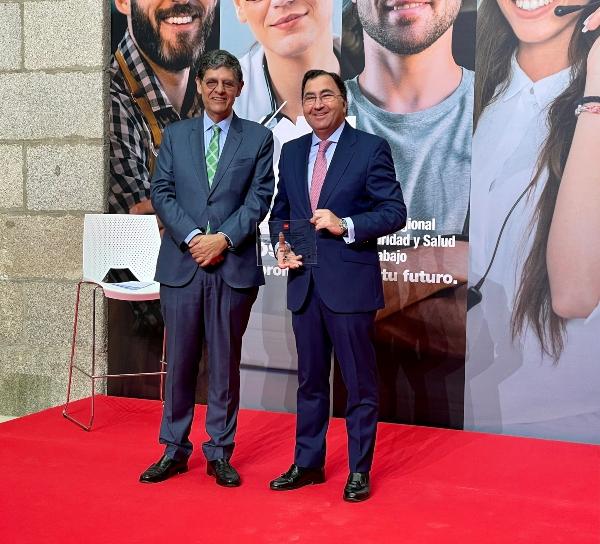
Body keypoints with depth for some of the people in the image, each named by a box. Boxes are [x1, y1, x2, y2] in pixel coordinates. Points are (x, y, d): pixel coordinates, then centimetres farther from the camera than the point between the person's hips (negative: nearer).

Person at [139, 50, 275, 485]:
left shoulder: (259, 138, 7)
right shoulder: (175, 135, 12)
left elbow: (259, 198, -2)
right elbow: (162, 192, 4)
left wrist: (224, 238, -13)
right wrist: (192, 236, -11)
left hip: (234, 266, -1)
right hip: (181, 264, 2)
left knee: (226, 362, 5)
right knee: (180, 360, 7)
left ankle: (220, 453, 16)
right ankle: (174, 450, 19)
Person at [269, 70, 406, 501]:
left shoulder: (371, 148, -4)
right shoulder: (291, 152, 12)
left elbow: (395, 212, -8)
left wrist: (345, 226, -20)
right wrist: (282, 245, -1)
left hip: (350, 283, -5)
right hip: (304, 283, 5)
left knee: (359, 381, 5)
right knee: (310, 380, 15)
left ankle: (359, 470, 19)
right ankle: (308, 463, 28)